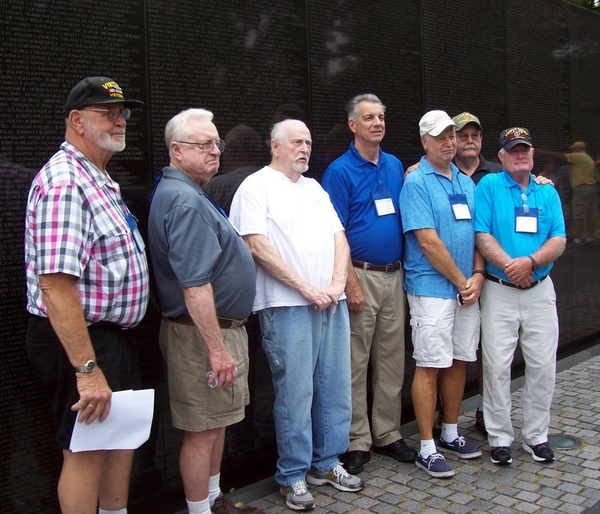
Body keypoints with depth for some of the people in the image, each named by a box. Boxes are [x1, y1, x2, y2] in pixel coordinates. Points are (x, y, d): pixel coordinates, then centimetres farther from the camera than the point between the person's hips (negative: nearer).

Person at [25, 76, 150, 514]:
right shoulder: (65, 182, -20)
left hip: (112, 333, 10)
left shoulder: (99, 179, 13)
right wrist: (87, 369, -28)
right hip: (80, 340, -10)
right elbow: (55, 284, -27)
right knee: (86, 451, 3)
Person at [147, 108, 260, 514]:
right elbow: (194, 284, -27)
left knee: (217, 423, 20)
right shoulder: (185, 200, -20)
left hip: (222, 328, 11)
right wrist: (217, 348, -25)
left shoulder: (187, 194, 14)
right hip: (204, 333, -11)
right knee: (203, 430, 2)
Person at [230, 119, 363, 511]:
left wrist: (337, 283, -3)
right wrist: (306, 288, -14)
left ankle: (326, 463, 28)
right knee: (295, 393, -1)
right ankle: (293, 475, 15)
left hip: (332, 303, 7)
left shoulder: (315, 188, 19)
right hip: (287, 307, -7)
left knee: (335, 388, 12)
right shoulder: (257, 187, -2)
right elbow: (257, 247, -13)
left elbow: (339, 237, 15)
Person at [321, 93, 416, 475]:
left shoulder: (396, 167, 12)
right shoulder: (340, 170, -5)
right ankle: (357, 441, 13)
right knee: (356, 362, 1)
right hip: (362, 274, -6)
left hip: (394, 275, 6)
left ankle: (388, 434, 24)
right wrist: (352, 282, -16)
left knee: (392, 359, 12)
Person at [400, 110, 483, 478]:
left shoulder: (467, 182, 14)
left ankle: (451, 434, 28)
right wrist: (461, 281, -10)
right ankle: (427, 448, 6)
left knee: (459, 362, 13)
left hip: (468, 289, 7)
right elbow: (428, 242, -15)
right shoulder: (416, 183, -8)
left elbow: (476, 233, 14)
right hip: (432, 288, -7)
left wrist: (478, 275, -1)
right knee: (430, 366, -3)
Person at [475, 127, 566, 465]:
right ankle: (500, 438, 13)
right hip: (499, 291, -3)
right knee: (497, 367, -1)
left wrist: (530, 262, -17)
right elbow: (482, 235, -9)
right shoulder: (489, 186, 1)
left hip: (540, 289, 3)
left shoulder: (548, 193, 11)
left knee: (543, 366, 6)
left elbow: (559, 241, 1)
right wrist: (510, 266, -20)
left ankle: (537, 436, 22)